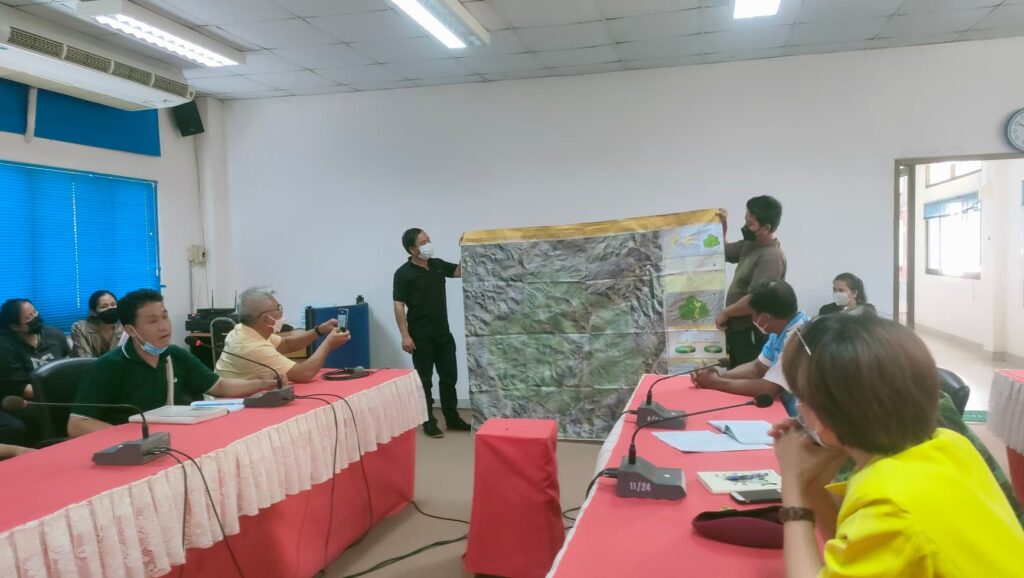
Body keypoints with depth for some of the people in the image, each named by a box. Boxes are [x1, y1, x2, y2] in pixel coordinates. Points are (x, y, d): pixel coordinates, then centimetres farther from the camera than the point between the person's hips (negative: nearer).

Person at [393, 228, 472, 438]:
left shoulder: (438, 265, 7)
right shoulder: (403, 273, -10)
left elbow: (461, 271, 9)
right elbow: (399, 306, -12)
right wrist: (405, 336, -17)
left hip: (443, 333, 6)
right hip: (421, 336, -6)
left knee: (449, 376, 11)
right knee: (425, 380, 3)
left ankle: (452, 418, 22)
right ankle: (428, 422, 12)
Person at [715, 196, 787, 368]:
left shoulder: (771, 257, -23)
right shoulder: (749, 244, 7)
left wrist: (725, 313, -14)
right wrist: (722, 226, 6)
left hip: (752, 335, -9)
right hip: (737, 330, 9)